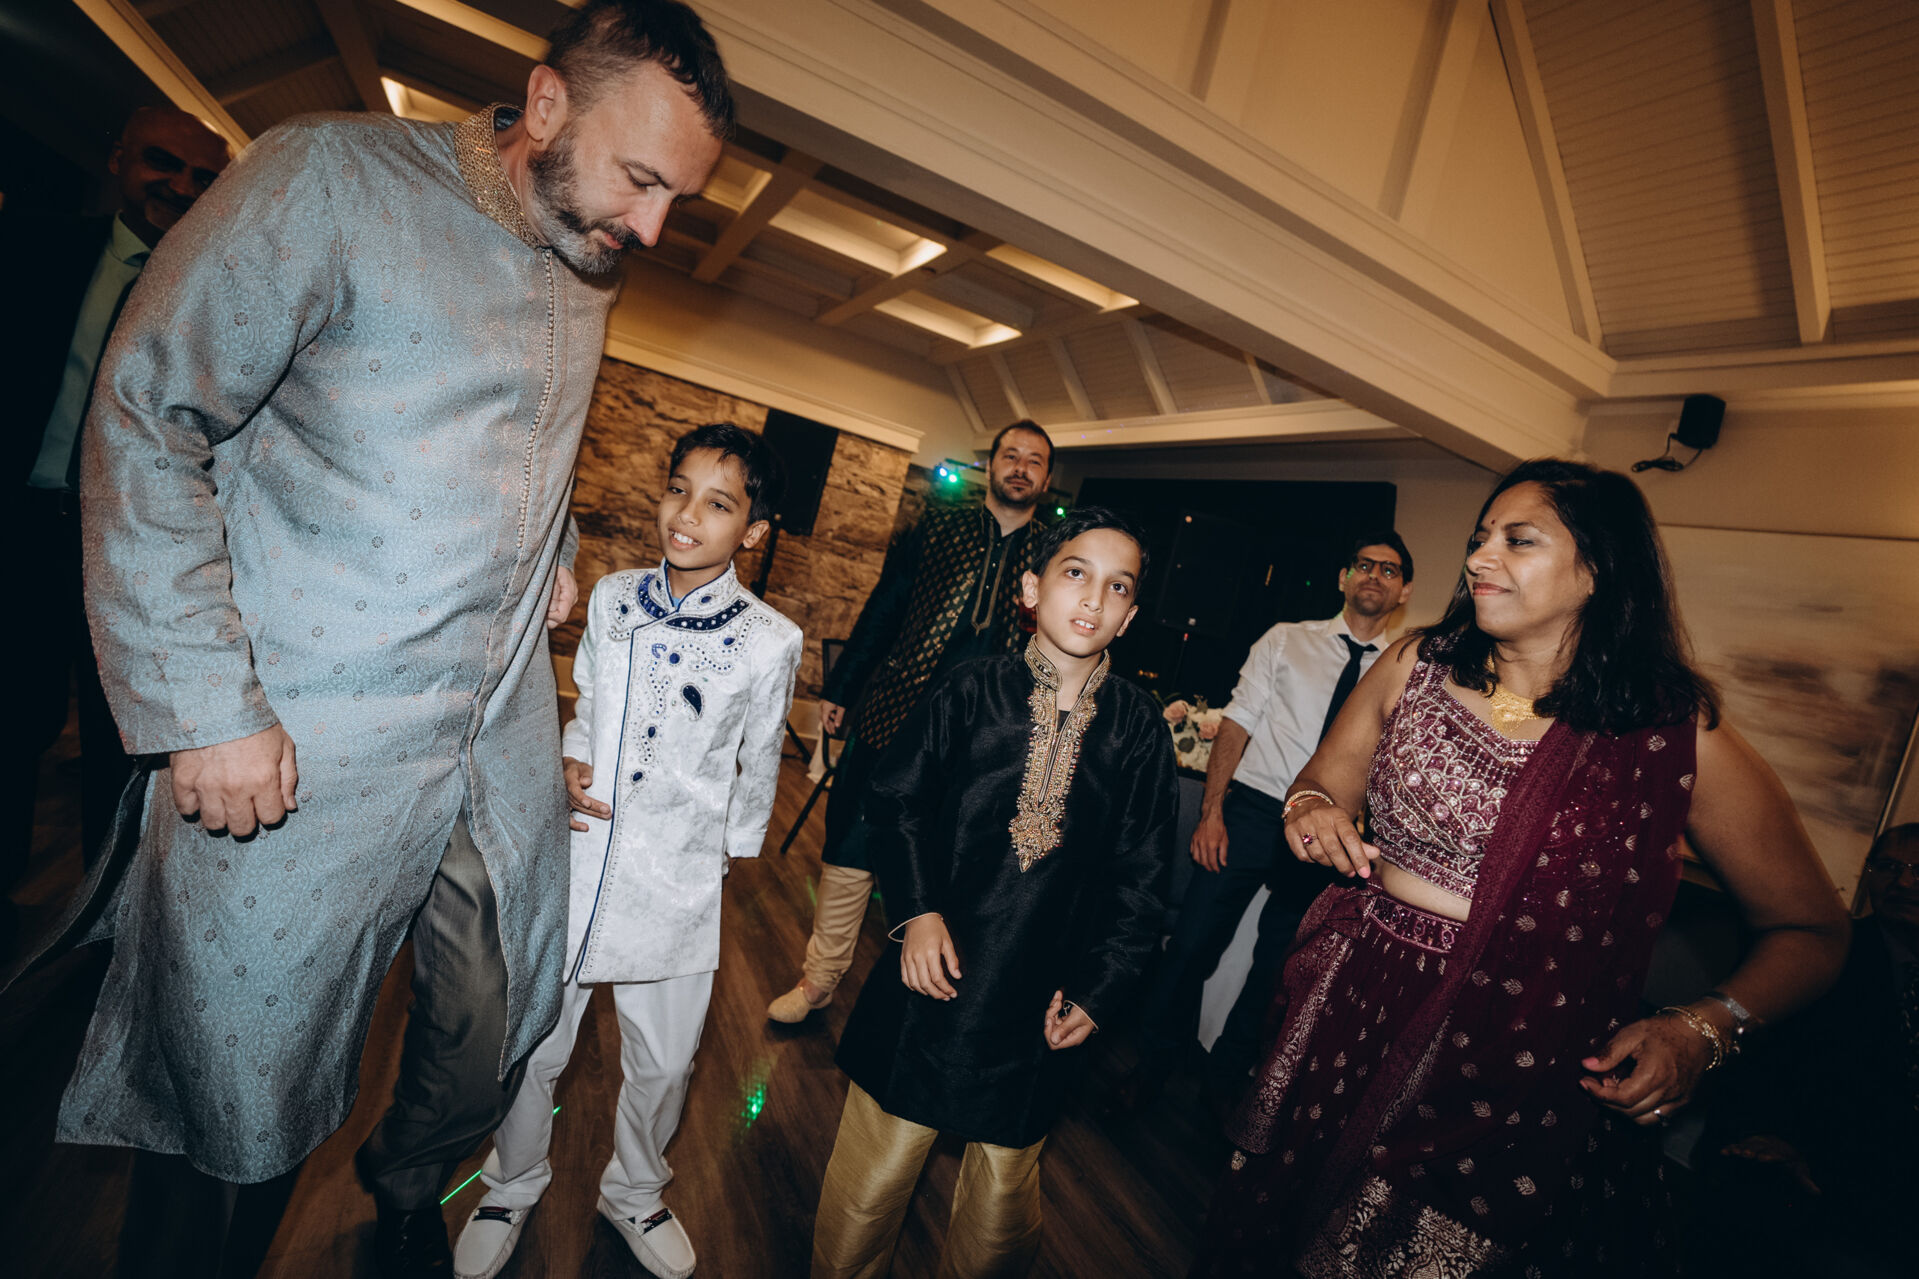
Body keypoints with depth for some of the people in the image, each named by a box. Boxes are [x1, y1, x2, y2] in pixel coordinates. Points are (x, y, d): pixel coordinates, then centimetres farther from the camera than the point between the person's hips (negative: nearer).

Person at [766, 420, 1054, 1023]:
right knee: (848, 855, 8)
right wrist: (839, 689, 8)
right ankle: (819, 979, 29)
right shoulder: (937, 528, 4)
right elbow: (881, 610, 7)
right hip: (890, 717, 1)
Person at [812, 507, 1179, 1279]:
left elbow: (1140, 875, 2)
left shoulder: (1139, 729, -4)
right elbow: (897, 799, 1)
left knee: (1002, 1205, 20)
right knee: (868, 1185, 16)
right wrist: (917, 910, -9)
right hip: (931, 981, 0)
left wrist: (1100, 990, -2)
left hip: (1038, 1008, 1)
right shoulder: (973, 690, -7)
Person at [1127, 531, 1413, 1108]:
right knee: (1193, 943, 0)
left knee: (1277, 966, 12)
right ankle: (1153, 1062, 24)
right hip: (1252, 810, -1)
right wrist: (1211, 812, -9)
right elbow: (1237, 723, -1)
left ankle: (1224, 1078, 34)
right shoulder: (1286, 640, 4)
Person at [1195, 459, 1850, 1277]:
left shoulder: (1684, 740, -8)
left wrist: (1703, 1028, -13)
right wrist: (1310, 807, -14)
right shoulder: (1417, 665, -1)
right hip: (1353, 1018, 3)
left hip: (1523, 1093, -2)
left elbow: (1810, 929, 3)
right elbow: (1326, 778, 9)